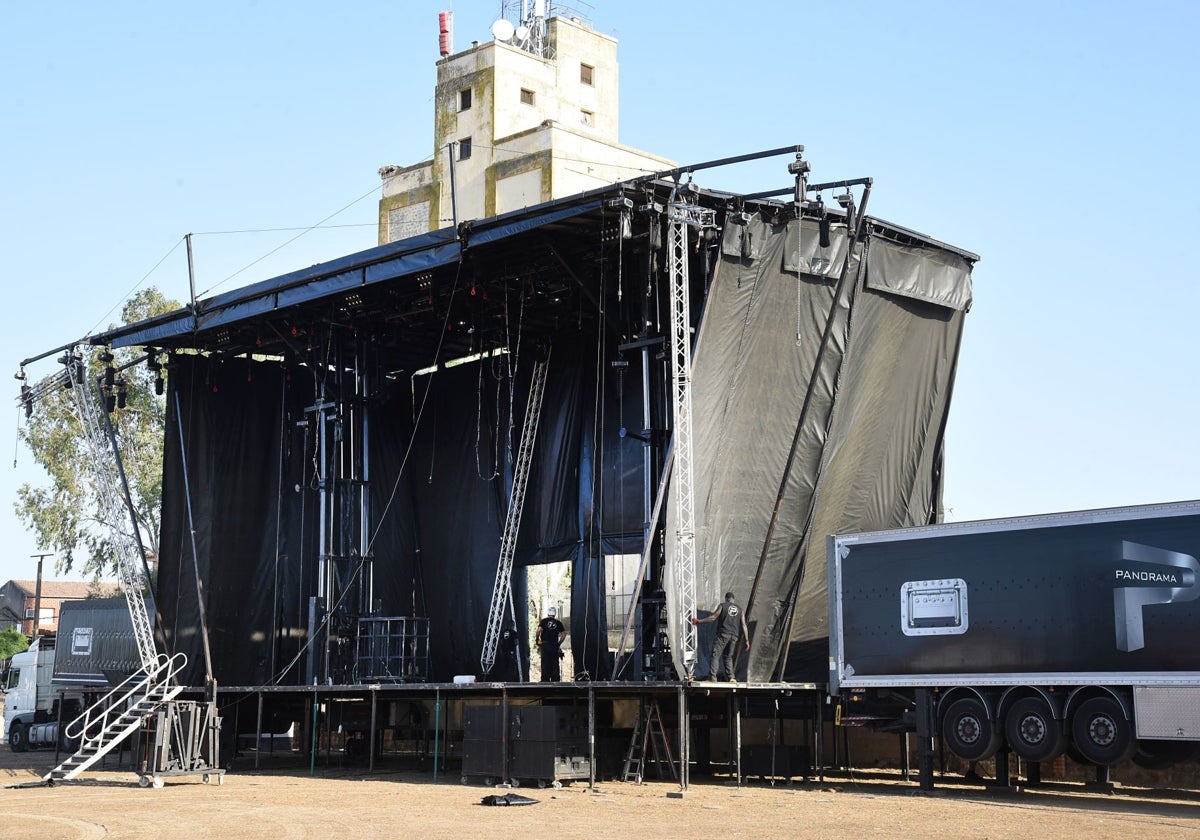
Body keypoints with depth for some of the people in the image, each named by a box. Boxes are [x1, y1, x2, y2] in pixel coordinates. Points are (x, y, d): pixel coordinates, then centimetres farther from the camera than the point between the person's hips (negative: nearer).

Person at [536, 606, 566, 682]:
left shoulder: (544, 621, 2)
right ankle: (555, 680, 4)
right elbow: (564, 634, 5)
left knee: (545, 664, 1)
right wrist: (559, 644, 13)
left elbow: (539, 630, -12)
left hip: (545, 645, -2)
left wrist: (538, 642, -1)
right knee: (555, 664, 5)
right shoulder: (558, 623, 9)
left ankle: (545, 680, -3)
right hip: (555, 646, 2)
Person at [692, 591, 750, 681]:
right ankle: (730, 677, 4)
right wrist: (747, 640, 7)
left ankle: (712, 677, -13)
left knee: (715, 655, -4)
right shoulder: (740, 610, 13)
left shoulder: (723, 606, 2)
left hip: (723, 634, -4)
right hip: (734, 636, 5)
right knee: (728, 657, 16)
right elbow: (743, 625, 8)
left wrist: (699, 621, 5)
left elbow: (713, 617, -3)